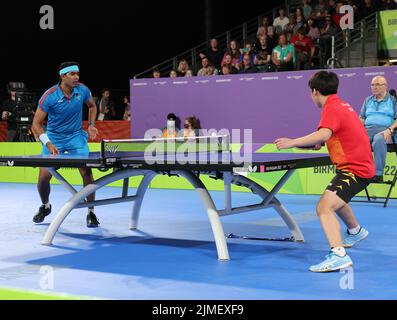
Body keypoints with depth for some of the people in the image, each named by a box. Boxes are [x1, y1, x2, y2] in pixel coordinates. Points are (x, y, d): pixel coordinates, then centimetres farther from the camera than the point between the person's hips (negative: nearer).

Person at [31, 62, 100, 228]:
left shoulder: (82, 90, -10)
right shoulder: (49, 96, -21)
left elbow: (92, 106, 14)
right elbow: (36, 123, -18)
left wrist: (91, 124, -1)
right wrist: (48, 144, -29)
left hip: (76, 136, 2)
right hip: (53, 138, -2)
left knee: (87, 172, -16)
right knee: (44, 177, -7)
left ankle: (91, 212, -2)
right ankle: (45, 206, 25)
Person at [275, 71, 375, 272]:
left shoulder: (331, 108, -17)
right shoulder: (343, 105, 12)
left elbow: (324, 135, -36)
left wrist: (293, 142, -35)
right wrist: (320, 143, 21)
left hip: (354, 169, -10)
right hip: (360, 164, 10)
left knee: (324, 208, -24)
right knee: (335, 199, 35)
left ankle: (339, 255, -38)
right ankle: (356, 231, 61)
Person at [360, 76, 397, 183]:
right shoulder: (368, 100, 27)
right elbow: (362, 118, 24)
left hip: (384, 129, -4)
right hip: (367, 129, 4)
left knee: (379, 139, -41)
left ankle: (378, 174, -38)